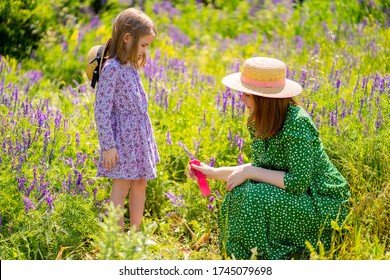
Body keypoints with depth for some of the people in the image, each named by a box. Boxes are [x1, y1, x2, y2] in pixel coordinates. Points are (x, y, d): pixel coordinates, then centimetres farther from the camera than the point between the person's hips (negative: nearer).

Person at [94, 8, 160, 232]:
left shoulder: (131, 68, 11)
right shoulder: (111, 69, -16)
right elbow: (102, 110, -18)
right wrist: (108, 145, -20)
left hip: (141, 136, 9)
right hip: (123, 138, -9)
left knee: (140, 184, 12)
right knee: (122, 186, -4)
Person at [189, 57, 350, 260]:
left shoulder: (297, 123, -25)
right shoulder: (258, 123, 0)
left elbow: (298, 183, -27)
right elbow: (261, 169, 10)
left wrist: (249, 172, -22)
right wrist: (214, 172, 4)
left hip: (324, 204, -8)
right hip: (301, 197, 8)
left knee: (252, 197, -25)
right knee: (238, 192, -7)